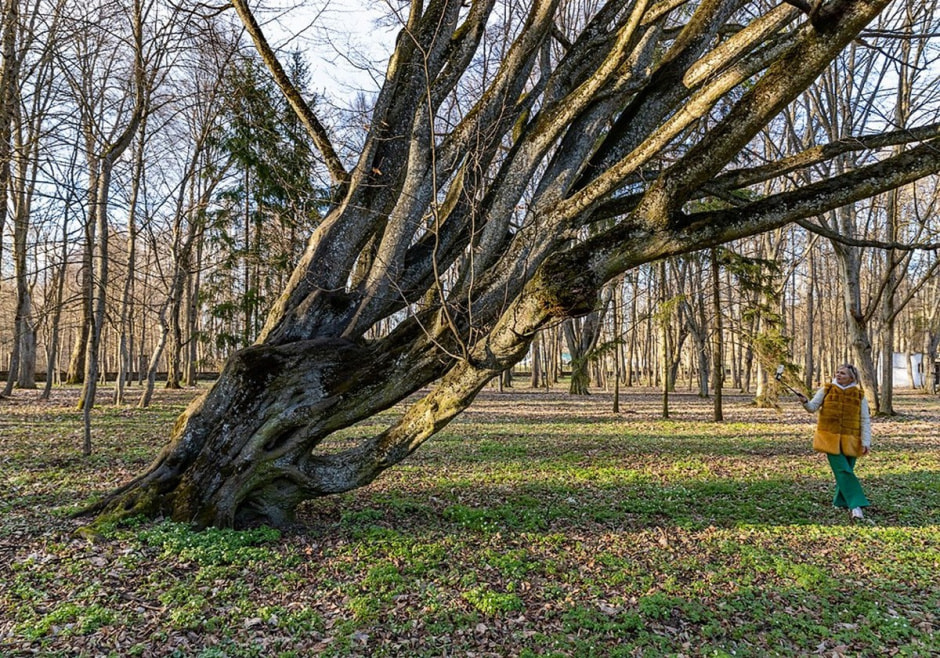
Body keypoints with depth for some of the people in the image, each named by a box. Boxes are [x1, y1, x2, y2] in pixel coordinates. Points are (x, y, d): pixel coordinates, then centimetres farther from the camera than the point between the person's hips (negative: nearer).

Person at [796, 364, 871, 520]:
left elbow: (865, 420, 3)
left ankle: (841, 501, 26)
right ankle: (856, 505, -11)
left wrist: (866, 441, -3)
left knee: (846, 471, 8)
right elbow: (813, 407, -1)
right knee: (843, 471, -9)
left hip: (850, 441, 1)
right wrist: (805, 402, -24)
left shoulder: (859, 395, 3)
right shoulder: (826, 390, 3)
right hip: (831, 438, -1)